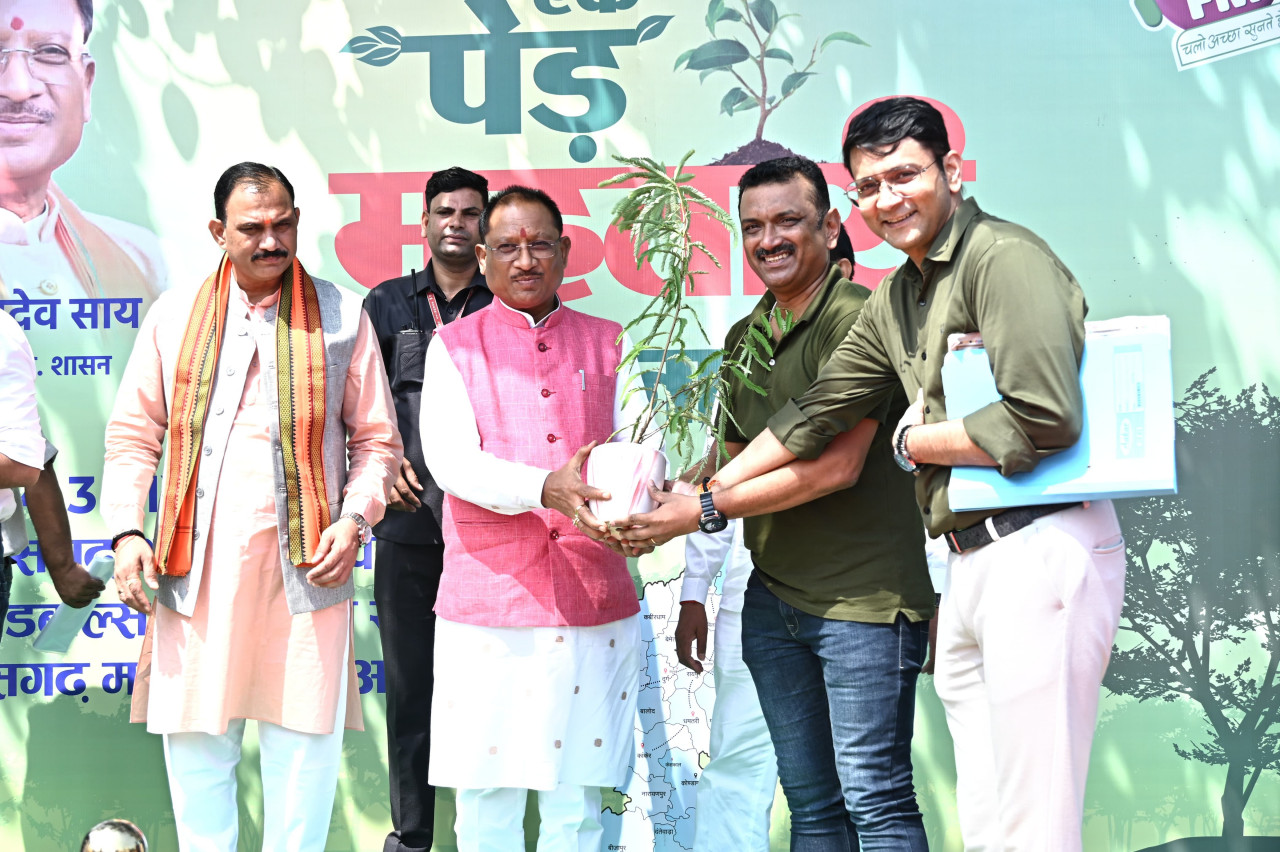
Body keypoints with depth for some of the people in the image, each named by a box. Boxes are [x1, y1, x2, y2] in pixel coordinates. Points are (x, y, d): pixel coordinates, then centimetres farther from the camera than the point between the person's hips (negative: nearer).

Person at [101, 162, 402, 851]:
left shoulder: (340, 315, 6)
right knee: (193, 732, 6)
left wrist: (355, 518, -7)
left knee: (304, 738, 2)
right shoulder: (175, 315, 10)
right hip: (197, 560, 1)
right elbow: (133, 434, 11)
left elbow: (377, 439, 8)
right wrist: (126, 531, -2)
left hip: (305, 558, -1)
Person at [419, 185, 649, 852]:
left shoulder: (607, 344, 13)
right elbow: (450, 460, -7)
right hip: (487, 601, -1)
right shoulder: (455, 346, 7)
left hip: (594, 606, 2)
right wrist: (547, 487, -25)